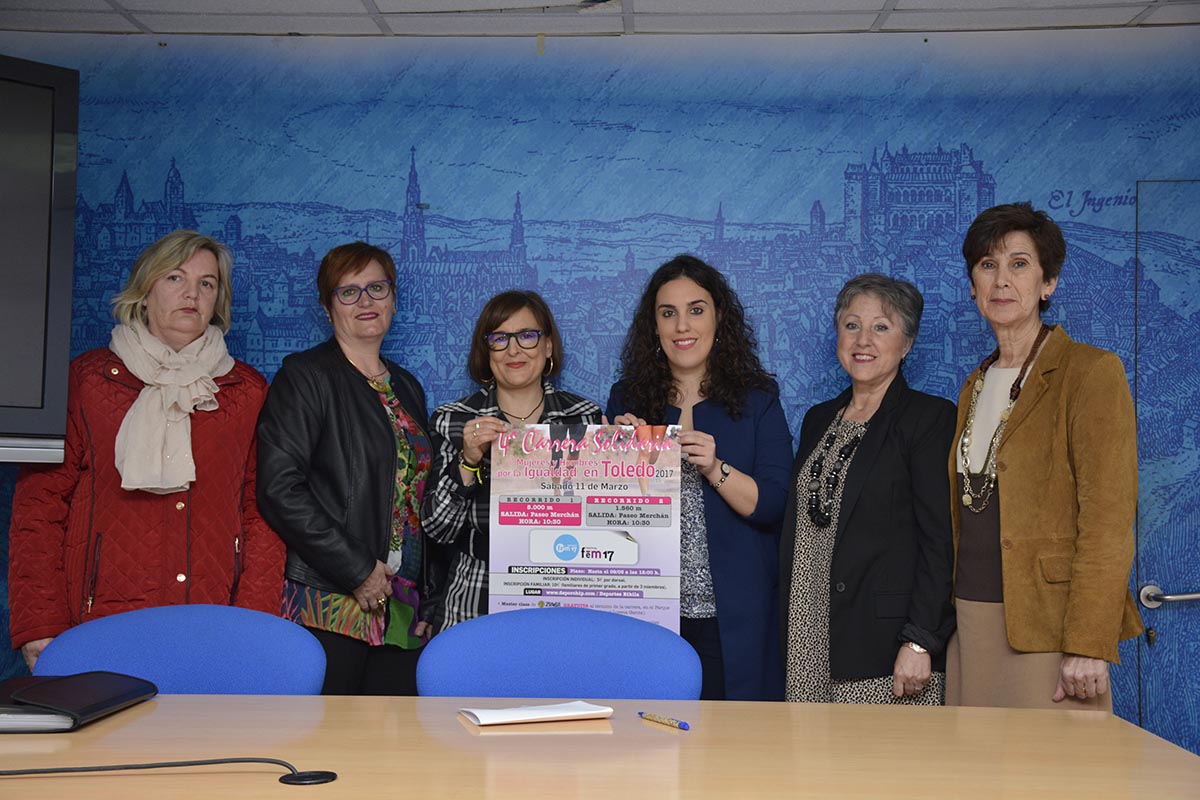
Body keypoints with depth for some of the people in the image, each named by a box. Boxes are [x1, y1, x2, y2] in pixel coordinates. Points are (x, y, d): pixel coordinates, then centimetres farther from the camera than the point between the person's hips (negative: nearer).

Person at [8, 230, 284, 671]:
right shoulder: (87, 379, 6)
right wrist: (39, 629, -5)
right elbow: (40, 504, 3)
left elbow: (264, 512, 9)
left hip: (212, 628, 1)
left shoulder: (248, 390, 12)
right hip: (99, 628, -1)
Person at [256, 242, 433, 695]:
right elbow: (279, 488, -13)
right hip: (330, 606, -6)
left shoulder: (407, 388, 19)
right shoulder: (306, 376, -2)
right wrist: (358, 572, -14)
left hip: (403, 610, 6)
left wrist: (428, 599, 15)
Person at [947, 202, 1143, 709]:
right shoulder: (976, 386, 16)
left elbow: (1109, 521, -13)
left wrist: (1088, 645, -19)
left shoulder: (1091, 372, -6)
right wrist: (949, 620, 12)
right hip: (972, 627, 6)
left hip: (1044, 631, -6)